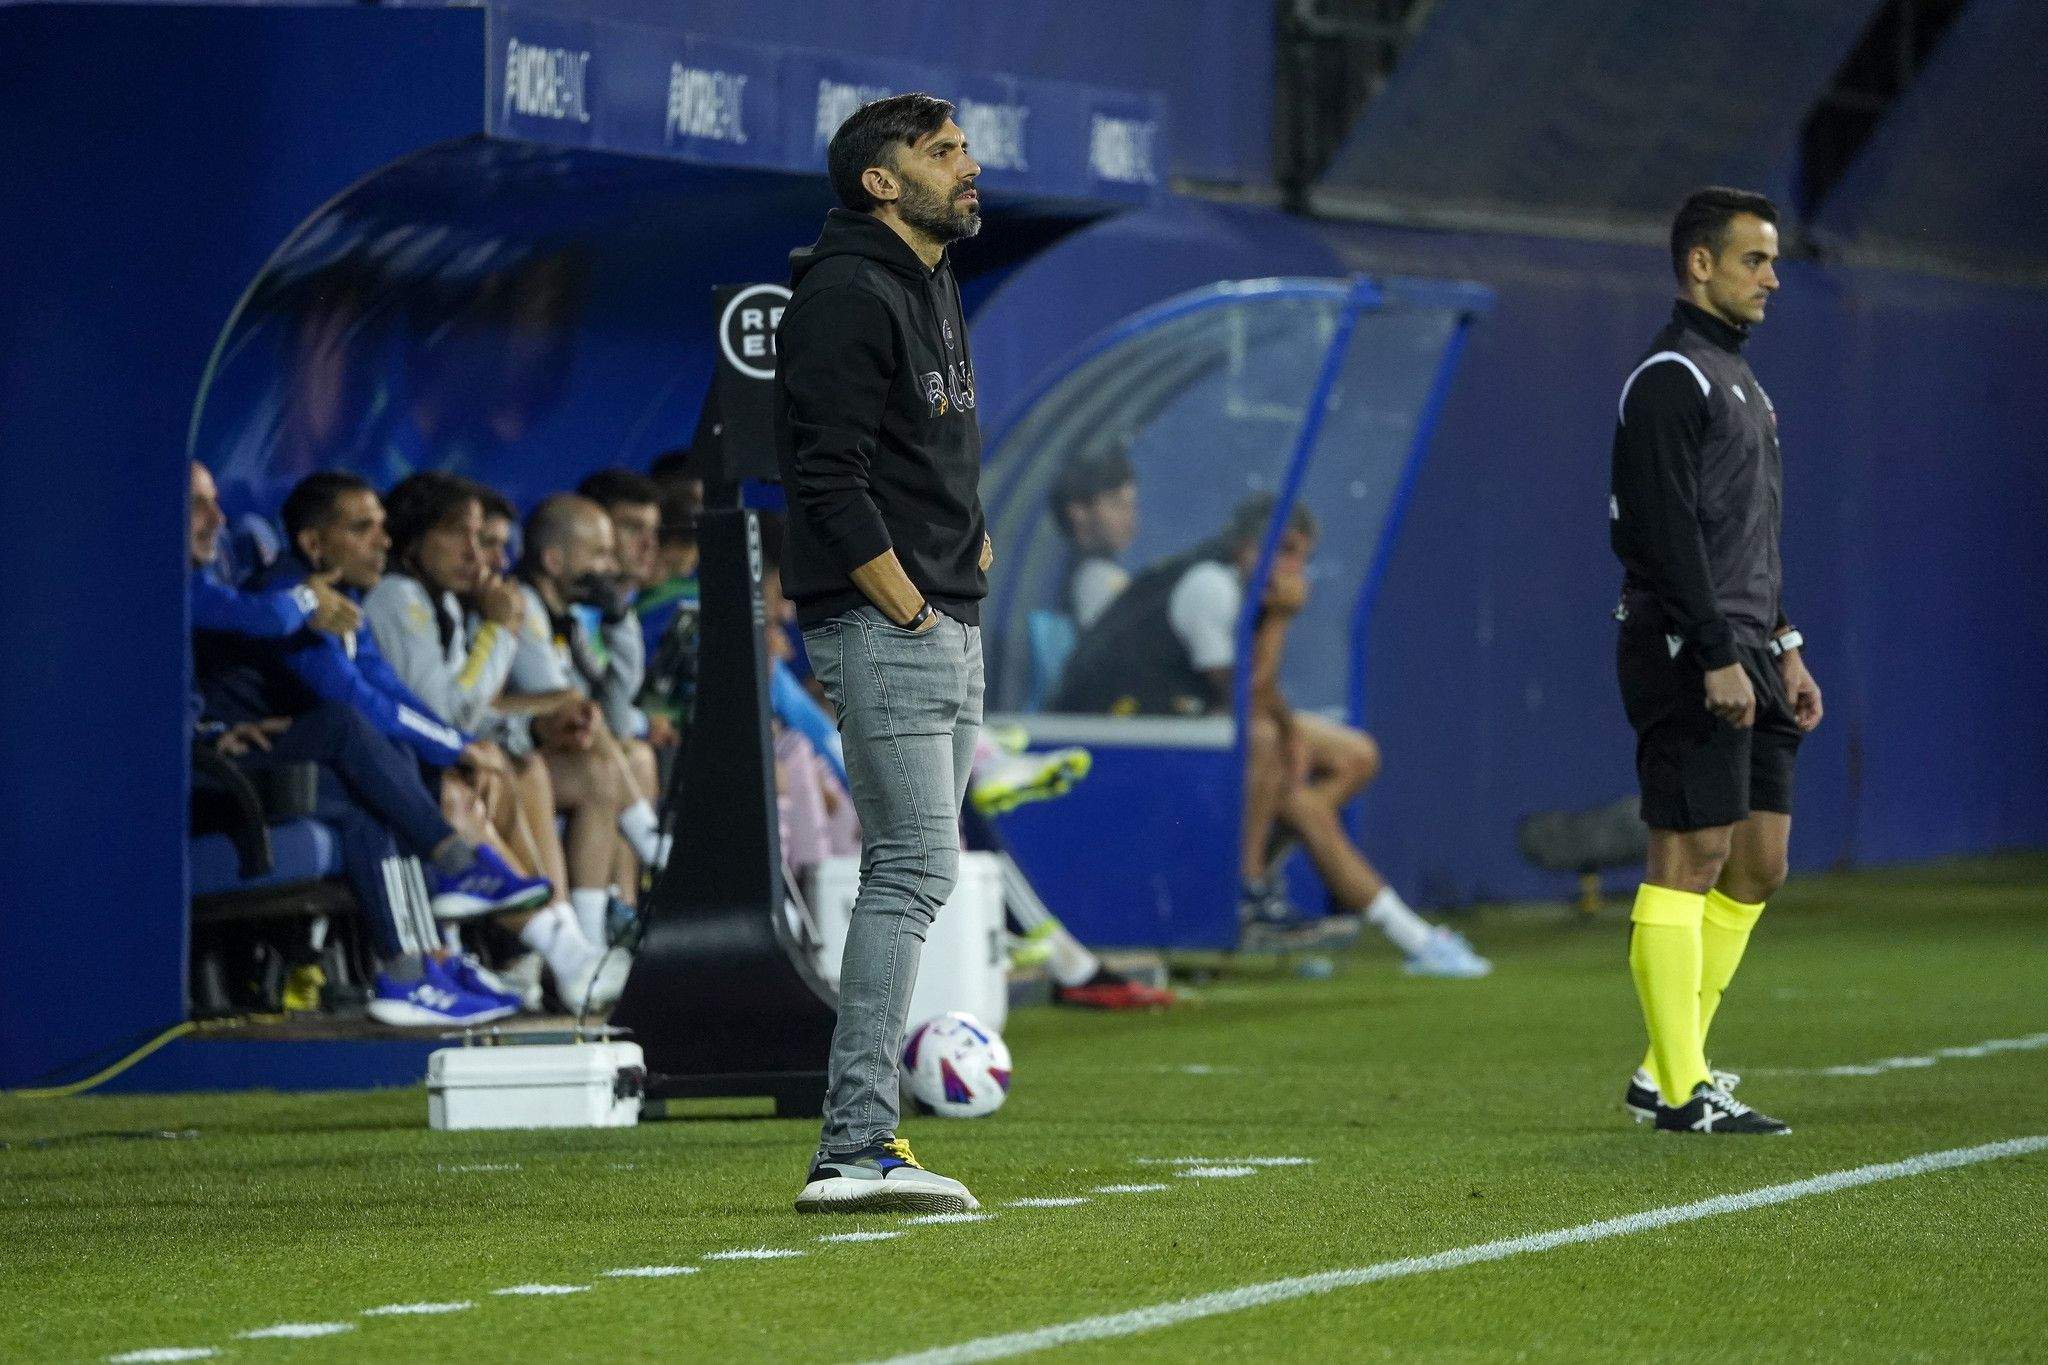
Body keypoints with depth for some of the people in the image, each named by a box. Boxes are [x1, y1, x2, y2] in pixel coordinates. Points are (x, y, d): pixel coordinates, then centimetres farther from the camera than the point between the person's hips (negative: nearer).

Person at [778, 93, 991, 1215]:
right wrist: (910, 610, -18)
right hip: (879, 623, -10)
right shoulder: (846, 296, -12)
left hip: (945, 623, 10)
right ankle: (856, 1152, -19)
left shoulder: (934, 288, 19)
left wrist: (969, 537, 14)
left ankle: (858, 1144, 13)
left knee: (912, 873, 10)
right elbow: (827, 479, -19)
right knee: (914, 867, -16)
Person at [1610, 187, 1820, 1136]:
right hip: (1686, 654, -10)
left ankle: (1667, 1072, 13)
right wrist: (1718, 657, -22)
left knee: (1758, 866, 8)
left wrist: (1783, 647, 21)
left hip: (1745, 655, 10)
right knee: (1691, 860, -8)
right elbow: (1668, 531, -18)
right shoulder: (1671, 377, -11)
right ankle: (1681, 1091, -7)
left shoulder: (1736, 379, 21)